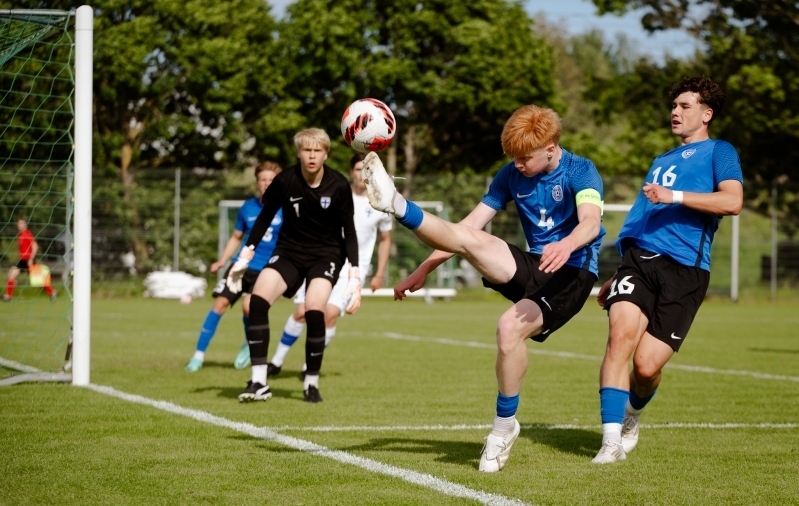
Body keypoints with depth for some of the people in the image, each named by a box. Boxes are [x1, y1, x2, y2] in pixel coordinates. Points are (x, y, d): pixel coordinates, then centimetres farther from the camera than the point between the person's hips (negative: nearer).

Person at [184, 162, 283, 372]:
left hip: (267, 270, -3)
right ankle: (199, 355, 2)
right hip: (241, 265, 3)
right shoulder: (248, 208, 6)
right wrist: (222, 260, 7)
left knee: (249, 306, -23)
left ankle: (249, 345, 9)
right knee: (220, 303, -7)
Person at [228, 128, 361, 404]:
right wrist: (245, 256, 3)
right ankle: (259, 382, -16)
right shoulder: (285, 181, -12)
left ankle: (312, 383, -5)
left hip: (326, 254, -2)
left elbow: (348, 231, -5)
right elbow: (265, 216, 4)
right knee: (258, 299, -22)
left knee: (314, 309, -26)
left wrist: (354, 274, -11)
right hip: (289, 251, 2)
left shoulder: (339, 185, -14)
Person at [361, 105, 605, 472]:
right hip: (533, 267, 5)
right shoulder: (511, 176, 5)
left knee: (510, 327, -28)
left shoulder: (580, 172, -11)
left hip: (572, 274, -5)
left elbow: (591, 220, -30)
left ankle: (504, 427, -14)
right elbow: (471, 224, 5)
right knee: (469, 239, -21)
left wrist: (567, 245, -52)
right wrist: (424, 269, 0)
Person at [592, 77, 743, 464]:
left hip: (684, 270, -5)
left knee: (647, 365, -12)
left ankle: (633, 414, 23)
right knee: (621, 335, -22)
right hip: (639, 259, 5)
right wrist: (616, 278, 31)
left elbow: (732, 201, -10)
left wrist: (674, 195, -16)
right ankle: (611, 440, -21)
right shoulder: (661, 161, 30)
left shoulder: (719, 152, 9)